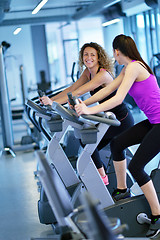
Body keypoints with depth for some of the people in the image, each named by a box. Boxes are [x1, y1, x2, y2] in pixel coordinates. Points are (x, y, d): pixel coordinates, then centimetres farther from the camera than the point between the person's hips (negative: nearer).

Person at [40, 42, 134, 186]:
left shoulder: (103, 74, -25)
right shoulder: (88, 72, 3)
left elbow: (78, 93, -33)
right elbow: (71, 89, 3)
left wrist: (53, 102, -37)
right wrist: (50, 100, -7)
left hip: (122, 121, -9)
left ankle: (102, 177, 2)